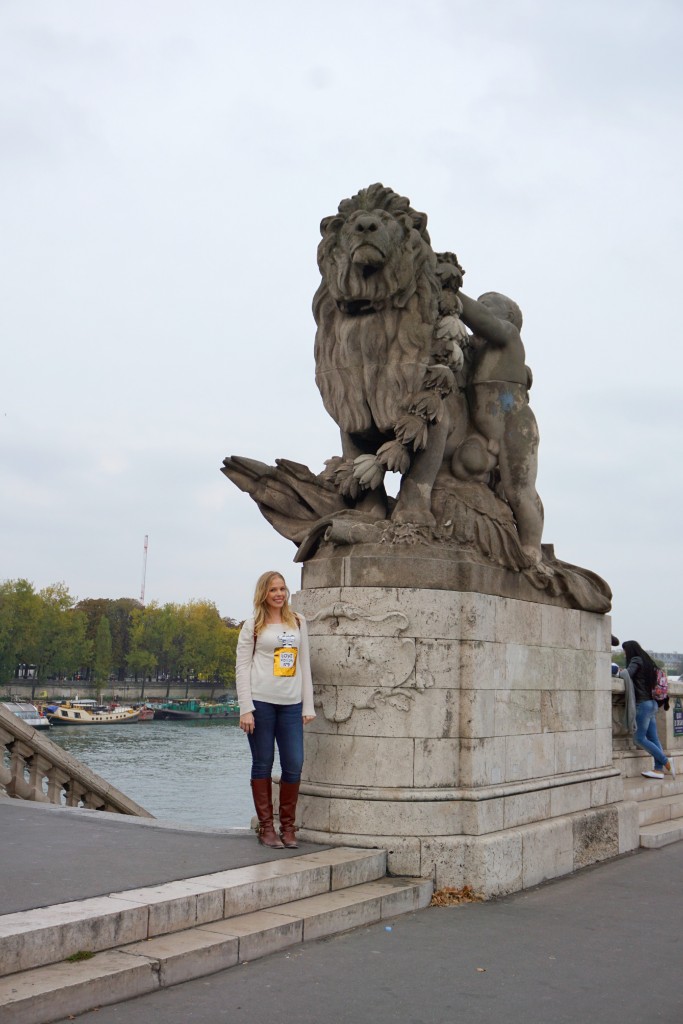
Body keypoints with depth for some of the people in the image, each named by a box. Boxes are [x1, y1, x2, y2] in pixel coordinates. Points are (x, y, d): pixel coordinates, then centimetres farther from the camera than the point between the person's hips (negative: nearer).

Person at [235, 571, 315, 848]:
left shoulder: (298, 623, 13)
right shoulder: (253, 625, 4)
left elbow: (304, 665, 15)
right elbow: (242, 668, 0)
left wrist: (308, 706, 9)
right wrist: (245, 709, -8)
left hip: (291, 704, 3)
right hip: (260, 702, -3)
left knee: (294, 765, -1)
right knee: (263, 765, 4)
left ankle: (287, 826, 13)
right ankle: (266, 827, 13)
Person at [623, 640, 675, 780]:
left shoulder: (636, 660, -7)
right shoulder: (646, 661, 18)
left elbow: (628, 674, -20)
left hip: (643, 703, -9)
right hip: (652, 702, 9)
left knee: (640, 738, -4)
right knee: (653, 737, 6)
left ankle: (666, 762, -4)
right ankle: (659, 769, 4)